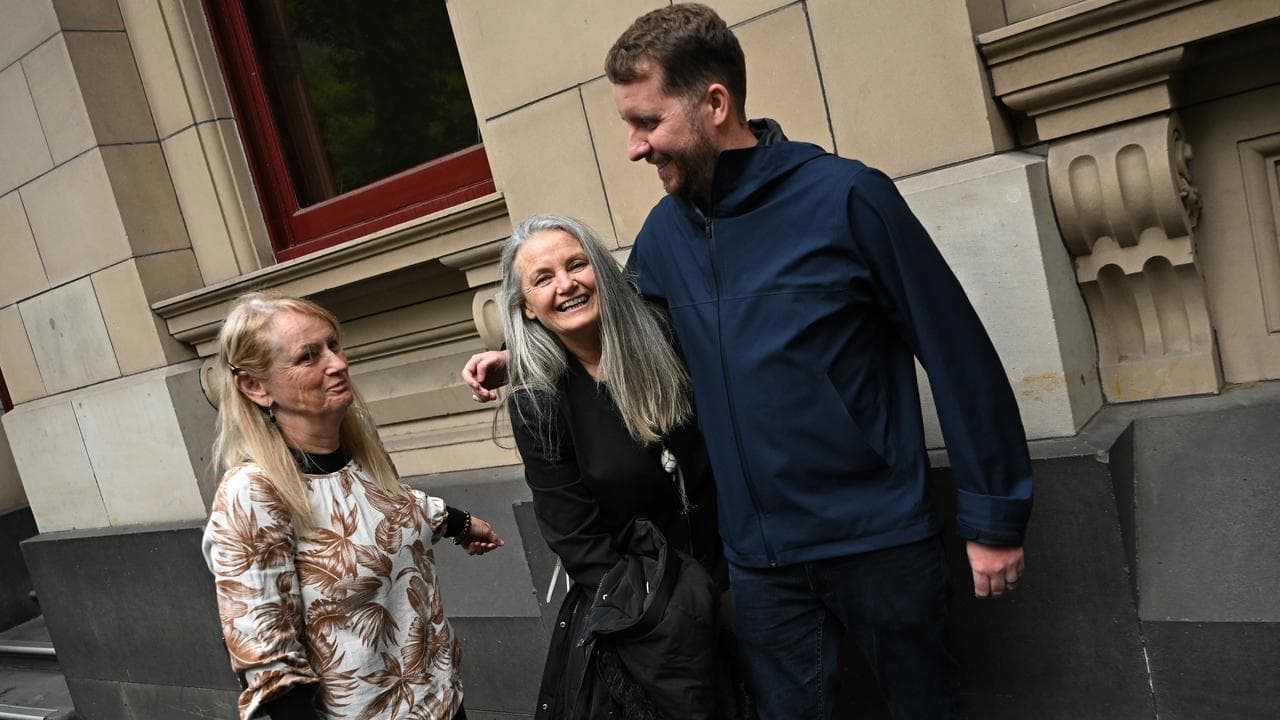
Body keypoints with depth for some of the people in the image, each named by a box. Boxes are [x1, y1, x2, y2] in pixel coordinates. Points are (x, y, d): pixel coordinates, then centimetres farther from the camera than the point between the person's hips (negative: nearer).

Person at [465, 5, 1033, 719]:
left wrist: (995, 516, -8)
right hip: (760, 559, 4)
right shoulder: (665, 232, 2)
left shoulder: (844, 197, -14)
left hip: (882, 541, -4)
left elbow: (959, 355, -11)